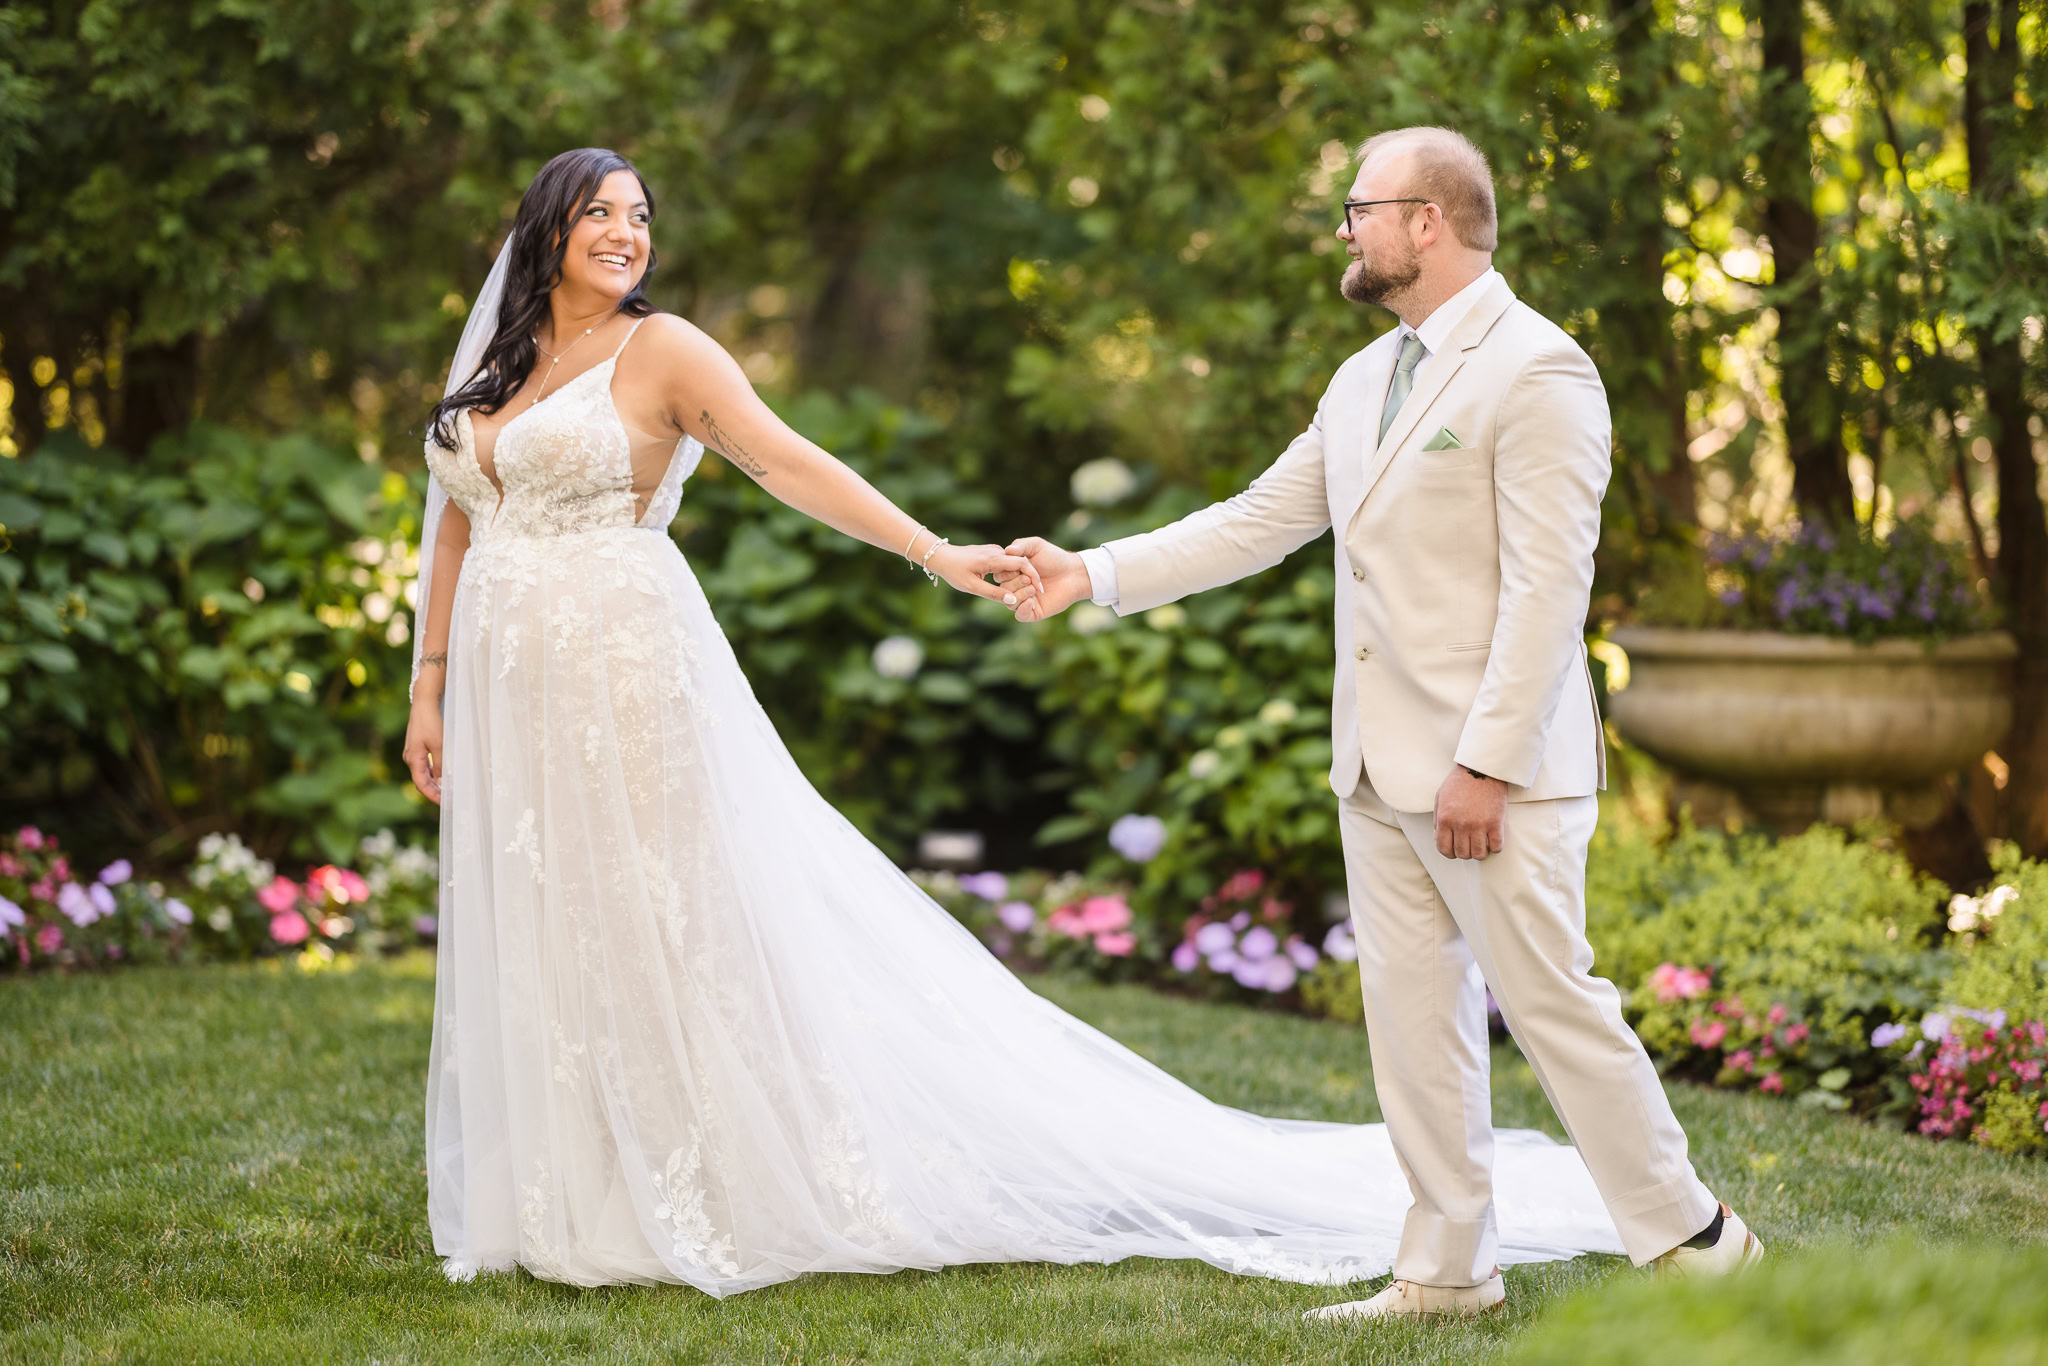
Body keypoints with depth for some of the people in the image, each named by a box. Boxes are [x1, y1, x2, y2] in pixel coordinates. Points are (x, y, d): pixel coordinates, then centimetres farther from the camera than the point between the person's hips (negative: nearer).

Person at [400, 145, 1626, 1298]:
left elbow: (789, 461, -12)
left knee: (664, 933, -3)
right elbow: (453, 530, 16)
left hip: (629, 677, -6)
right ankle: (567, 1204, 17)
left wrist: (938, 554, -22)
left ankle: (736, 1194, 6)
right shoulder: (490, 366, 13)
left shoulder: (659, 351, -4)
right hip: (514, 694, 6)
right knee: (538, 947, 8)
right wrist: (429, 690, 11)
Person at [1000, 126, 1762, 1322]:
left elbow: (1547, 589, -18)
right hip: (1379, 766, 8)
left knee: (1551, 1002, -5)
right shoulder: (1366, 379, 15)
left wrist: (1485, 762, -22)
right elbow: (1262, 520, 19)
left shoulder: (1538, 373, -12)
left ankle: (1692, 1240, 9)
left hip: (1493, 768, -8)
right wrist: (1094, 574, 12)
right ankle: (1450, 1270, 18)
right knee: (1412, 1016, 10)